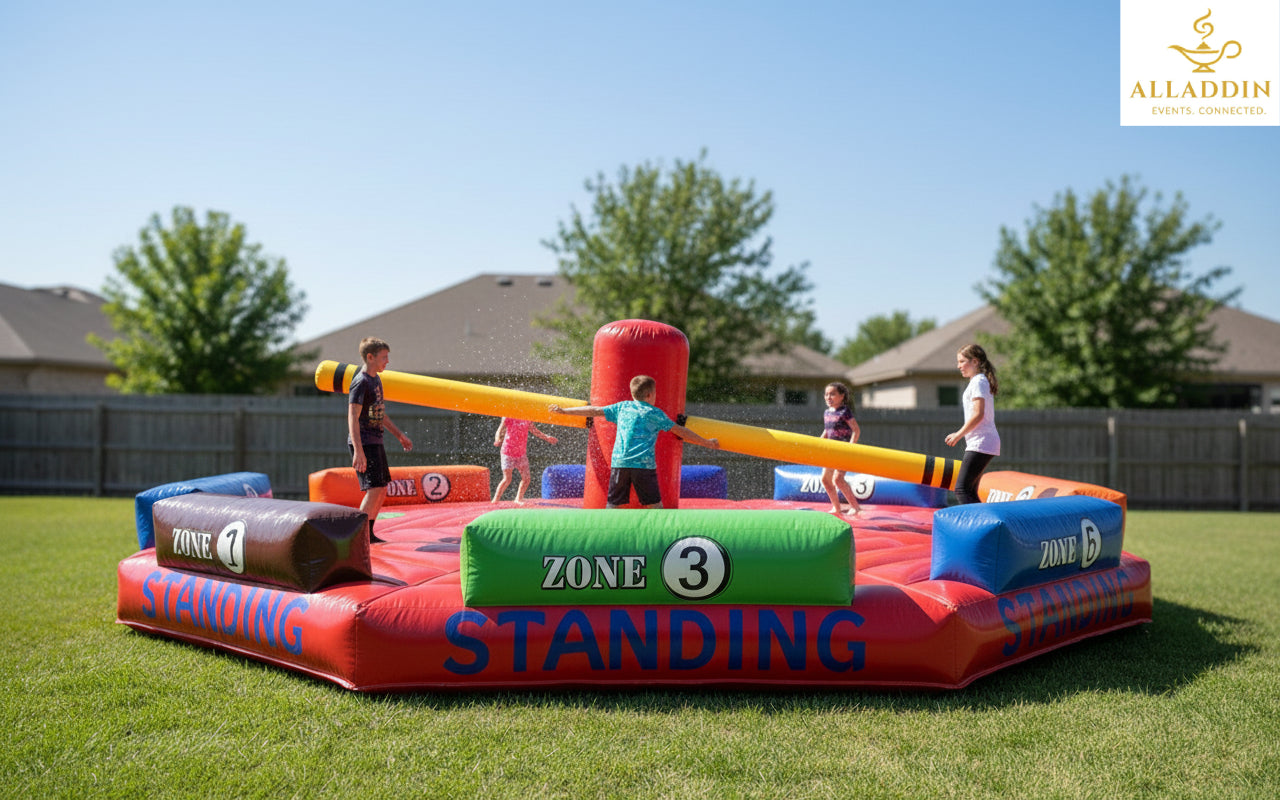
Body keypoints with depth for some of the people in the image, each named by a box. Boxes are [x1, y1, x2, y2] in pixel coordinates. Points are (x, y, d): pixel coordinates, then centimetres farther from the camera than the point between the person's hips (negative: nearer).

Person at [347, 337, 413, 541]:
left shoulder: (376, 379, 14)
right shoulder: (360, 382, -15)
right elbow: (353, 418, -22)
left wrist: (399, 435, 27)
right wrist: (358, 451, -30)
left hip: (375, 442, 10)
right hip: (364, 443, -10)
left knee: (382, 488, 13)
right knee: (374, 488, -14)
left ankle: (368, 533, 22)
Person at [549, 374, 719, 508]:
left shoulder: (621, 407, 16)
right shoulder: (655, 413, 10)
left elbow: (594, 411, 20)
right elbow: (681, 431, 13)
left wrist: (563, 410, 29)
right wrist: (706, 443, 23)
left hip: (619, 462, 3)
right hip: (644, 463, -3)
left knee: (613, 505, 6)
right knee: (655, 505, 3)